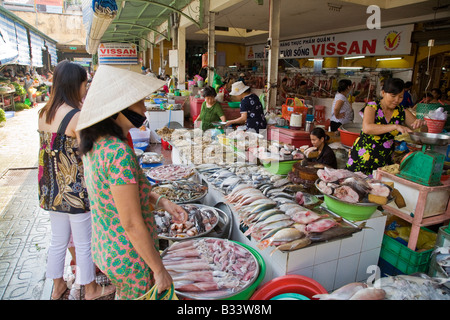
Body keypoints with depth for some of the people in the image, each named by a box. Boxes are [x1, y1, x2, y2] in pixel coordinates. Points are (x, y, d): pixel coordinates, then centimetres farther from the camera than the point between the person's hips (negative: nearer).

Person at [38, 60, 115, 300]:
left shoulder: (44, 113, 4)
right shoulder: (77, 117, -20)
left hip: (51, 189, 8)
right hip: (76, 190, -8)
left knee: (58, 240, 23)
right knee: (84, 244, 10)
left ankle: (57, 287, 41)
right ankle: (91, 290, 30)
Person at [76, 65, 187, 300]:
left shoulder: (95, 144, -1)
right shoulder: (119, 153, -30)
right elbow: (133, 224, -27)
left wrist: (160, 201, 2)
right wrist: (160, 270, -16)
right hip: (130, 260, -8)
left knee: (123, 294, 29)